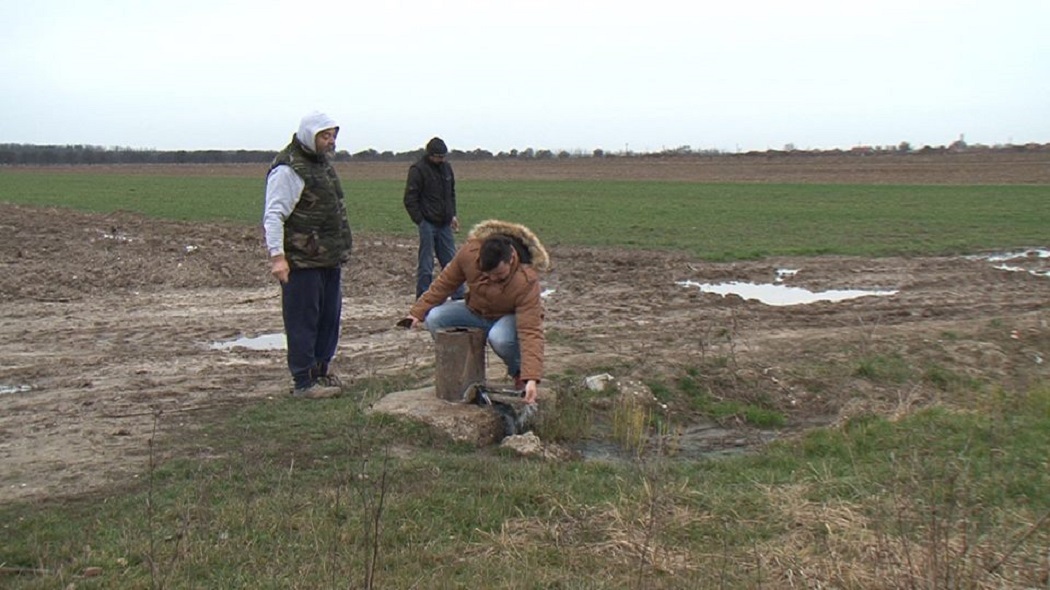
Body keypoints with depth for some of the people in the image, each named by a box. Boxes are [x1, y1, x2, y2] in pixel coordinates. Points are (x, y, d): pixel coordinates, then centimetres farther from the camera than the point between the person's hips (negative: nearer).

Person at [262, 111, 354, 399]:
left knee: (330, 318, 15)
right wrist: (277, 256, -26)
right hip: (303, 262, -9)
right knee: (303, 321, -3)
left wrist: (340, 249, 22)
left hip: (329, 259, 9)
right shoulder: (288, 169, -14)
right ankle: (303, 382, 5)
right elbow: (273, 216, -19)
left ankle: (320, 372, 27)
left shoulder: (322, 162, 16)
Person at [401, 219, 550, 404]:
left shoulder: (526, 280, -37)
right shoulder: (469, 252, -27)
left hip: (510, 317, -4)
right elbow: (444, 283, -8)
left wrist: (532, 378, -46)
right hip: (476, 311, 5)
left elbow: (530, 331, -40)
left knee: (499, 337, -40)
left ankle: (519, 374, -6)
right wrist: (418, 311, -9)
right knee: (434, 318, -19)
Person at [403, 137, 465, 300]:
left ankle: (459, 298, 16)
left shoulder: (446, 167, 11)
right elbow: (410, 200, -10)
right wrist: (420, 222, -15)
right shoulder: (418, 170, -10)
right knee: (426, 265, -1)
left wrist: (453, 215, 13)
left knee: (451, 262, 10)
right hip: (428, 225, -6)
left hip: (444, 225, 6)